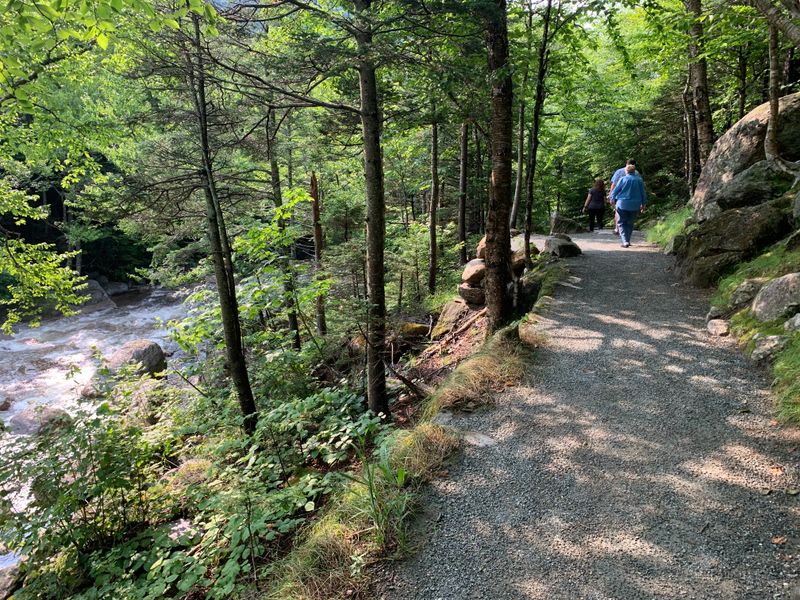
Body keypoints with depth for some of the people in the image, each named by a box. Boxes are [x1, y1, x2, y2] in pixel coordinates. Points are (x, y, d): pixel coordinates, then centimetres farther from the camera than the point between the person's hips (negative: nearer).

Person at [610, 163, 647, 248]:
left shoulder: (623, 179, -5)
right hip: (635, 206, 3)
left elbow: (615, 190, 0)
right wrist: (643, 204, 19)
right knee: (630, 223, 15)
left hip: (622, 204, -3)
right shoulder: (639, 180, 4)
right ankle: (627, 240, 18)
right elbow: (643, 193, 9)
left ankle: (625, 241, -11)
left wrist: (613, 198, 16)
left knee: (622, 223, 2)